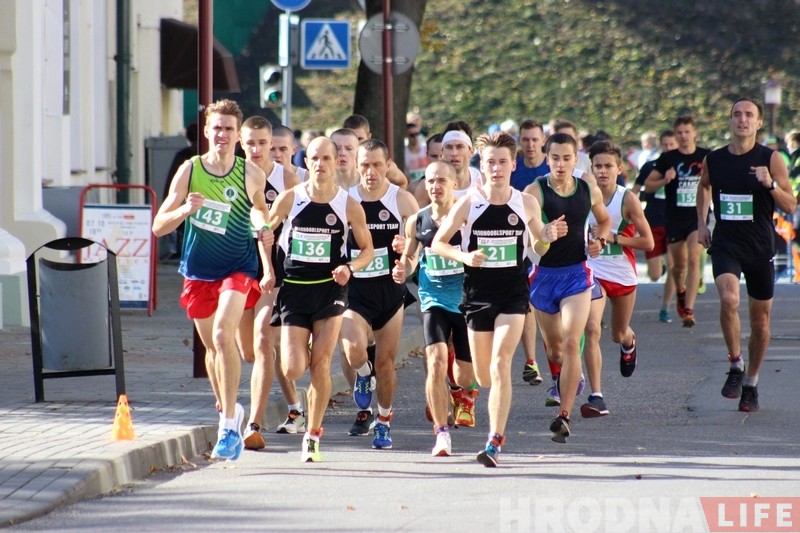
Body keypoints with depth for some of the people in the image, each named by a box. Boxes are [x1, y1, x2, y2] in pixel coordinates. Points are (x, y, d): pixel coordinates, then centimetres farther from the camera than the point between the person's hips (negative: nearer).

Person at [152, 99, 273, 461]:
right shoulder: (189, 171, -6)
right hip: (198, 271, 3)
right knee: (212, 346, 14)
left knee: (223, 336, -23)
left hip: (237, 268, -3)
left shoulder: (251, 176, -6)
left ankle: (229, 427, -20)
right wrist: (185, 209, -27)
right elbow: (159, 227, -8)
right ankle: (228, 410, 40)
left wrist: (264, 228, -3)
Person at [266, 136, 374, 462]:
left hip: (330, 289, 0)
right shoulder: (289, 199, -3)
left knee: (320, 365, -4)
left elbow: (367, 250, 7)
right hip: (294, 289, 0)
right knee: (292, 370, -8)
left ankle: (312, 437, 8)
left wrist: (349, 268, -12)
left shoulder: (349, 206, -3)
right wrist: (269, 270, -1)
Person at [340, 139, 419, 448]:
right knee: (354, 352, -23)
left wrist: (407, 246, -24)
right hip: (355, 290, -1)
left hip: (391, 289, 1)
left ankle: (384, 422, 26)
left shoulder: (402, 200, -3)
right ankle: (364, 376, 13)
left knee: (386, 362, 6)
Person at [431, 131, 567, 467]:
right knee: (484, 377, 10)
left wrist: (548, 237, -11)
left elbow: (539, 248, 12)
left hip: (513, 295, -1)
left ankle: (495, 443, -20)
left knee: (500, 364, -19)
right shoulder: (468, 204, -4)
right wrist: (464, 256, -17)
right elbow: (437, 243, 1)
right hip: (478, 296, 1)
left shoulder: (526, 204, 0)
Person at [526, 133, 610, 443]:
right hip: (544, 274, 0)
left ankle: (564, 416, -17)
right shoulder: (535, 192, -9)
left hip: (577, 273, 0)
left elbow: (604, 220, 21)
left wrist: (599, 240, 1)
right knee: (553, 347, 16)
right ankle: (562, 383, 50)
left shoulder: (589, 191, 2)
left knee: (571, 343, -15)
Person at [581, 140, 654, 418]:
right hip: (592, 272, 0)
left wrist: (612, 237, -19)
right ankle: (596, 397, -20)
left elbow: (648, 241, -12)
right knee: (592, 329, -21)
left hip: (623, 275, 0)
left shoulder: (627, 200, -12)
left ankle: (629, 343, 61)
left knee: (619, 334, 20)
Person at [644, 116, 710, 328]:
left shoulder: (706, 157, 1)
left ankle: (688, 310, -18)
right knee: (679, 264, 11)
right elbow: (648, 185, 6)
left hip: (698, 217, -2)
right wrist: (665, 180, -13)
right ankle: (681, 292, 43)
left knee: (693, 260, -17)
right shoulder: (667, 158, 2)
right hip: (674, 219, 2)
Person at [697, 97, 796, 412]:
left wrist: (771, 185, -23)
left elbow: (790, 206, -5)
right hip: (725, 243, 0)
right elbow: (704, 186, 25)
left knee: (760, 318, 8)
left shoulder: (771, 159, -5)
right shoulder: (714, 160, 2)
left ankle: (751, 384, 24)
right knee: (729, 299, -26)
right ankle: (735, 366, -10)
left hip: (760, 247, 0)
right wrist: (701, 224, 16)